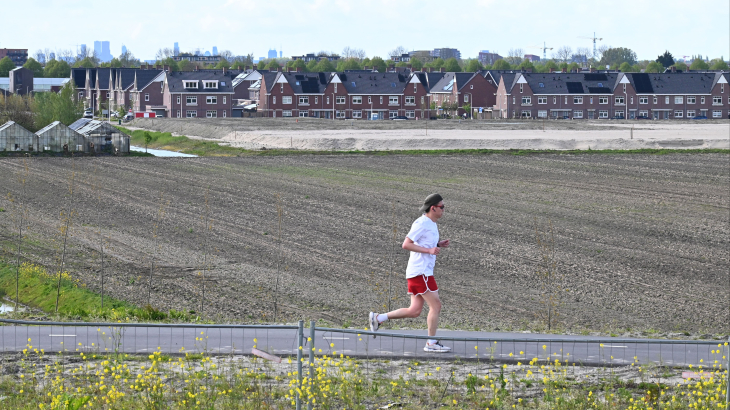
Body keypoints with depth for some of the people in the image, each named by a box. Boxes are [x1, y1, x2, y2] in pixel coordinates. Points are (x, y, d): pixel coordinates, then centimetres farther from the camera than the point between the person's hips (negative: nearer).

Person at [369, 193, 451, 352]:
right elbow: (406, 244, -17)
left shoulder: (431, 224, 17)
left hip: (423, 272, 10)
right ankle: (432, 343, -1)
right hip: (420, 272, -10)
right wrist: (429, 250, -21)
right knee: (436, 305, -7)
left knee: (414, 311, 8)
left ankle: (378, 318, 13)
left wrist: (440, 244, 13)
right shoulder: (422, 223, -14)